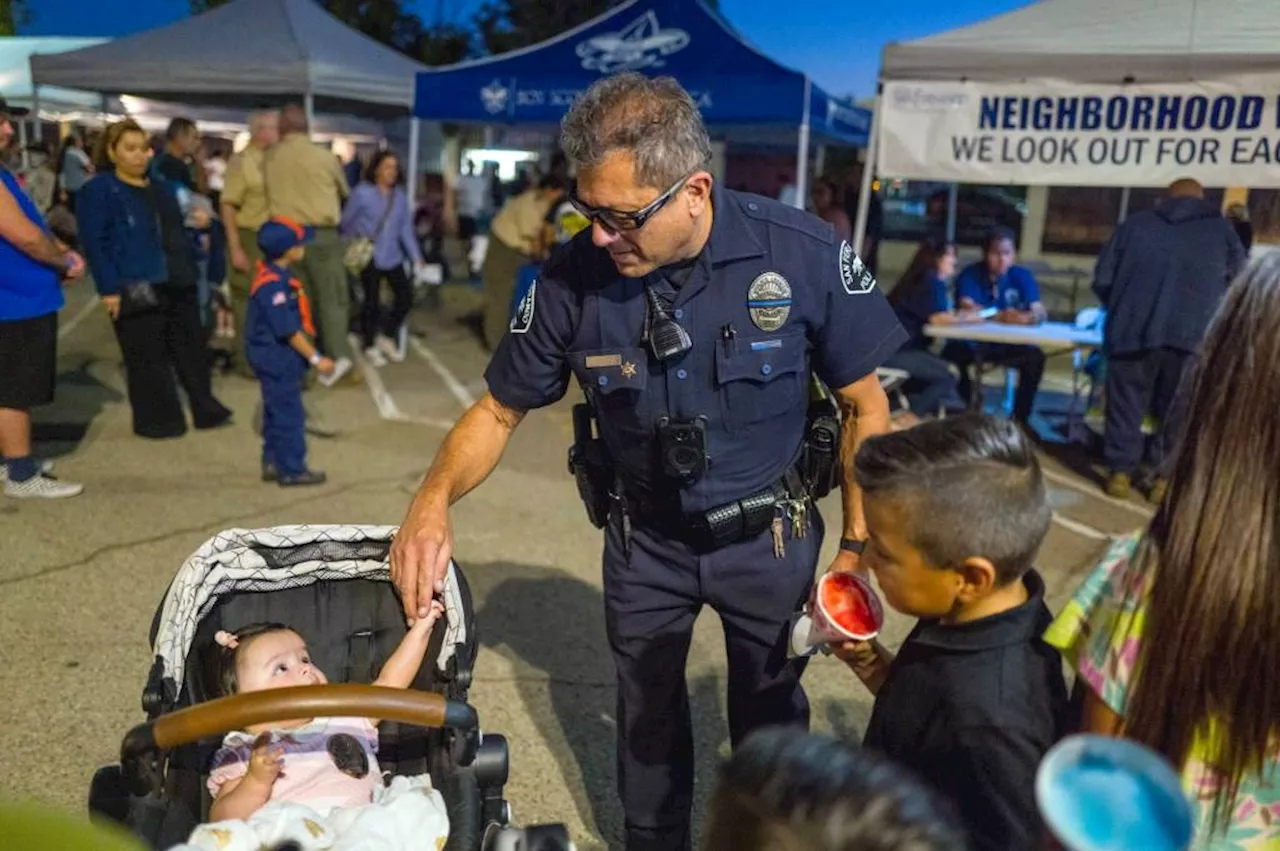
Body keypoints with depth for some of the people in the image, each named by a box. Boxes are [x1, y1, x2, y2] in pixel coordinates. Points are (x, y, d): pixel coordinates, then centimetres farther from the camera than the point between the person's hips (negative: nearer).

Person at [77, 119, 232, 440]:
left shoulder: (159, 189, 17)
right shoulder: (98, 191, -6)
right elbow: (95, 243, -12)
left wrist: (190, 271, 16)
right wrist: (109, 288, -18)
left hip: (176, 285, 7)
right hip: (135, 289, -7)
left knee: (192, 349, 12)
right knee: (147, 358, 1)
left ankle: (206, 409, 21)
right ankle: (157, 419, 12)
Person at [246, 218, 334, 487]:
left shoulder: (274, 273, 6)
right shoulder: (272, 284, -25)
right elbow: (288, 330, -24)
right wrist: (315, 358, -19)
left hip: (275, 357, 10)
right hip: (279, 358, -10)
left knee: (276, 413, 18)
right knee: (289, 414, 0)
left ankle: (273, 463, 29)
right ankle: (292, 469, 10)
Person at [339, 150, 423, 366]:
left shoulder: (400, 195, 3)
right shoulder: (362, 192, -9)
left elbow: (406, 227, 5)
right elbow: (345, 222, 0)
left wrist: (416, 256, 0)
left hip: (393, 257, 4)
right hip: (369, 257, -4)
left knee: (406, 297, 2)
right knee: (372, 301, 2)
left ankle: (388, 336, 26)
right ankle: (370, 346, 22)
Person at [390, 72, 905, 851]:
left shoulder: (804, 255, -24)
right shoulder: (572, 279, -21)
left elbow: (866, 408, -11)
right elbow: (499, 412, -7)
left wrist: (857, 550, -14)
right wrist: (435, 499, -26)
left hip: (769, 535, -1)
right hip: (644, 539, 1)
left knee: (771, 719, 20)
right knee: (648, 720, 21)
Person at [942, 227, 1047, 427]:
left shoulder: (1022, 276, -3)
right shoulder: (970, 274, -11)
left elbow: (1040, 311, -15)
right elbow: (967, 308, -29)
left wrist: (1030, 317, -41)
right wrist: (1000, 317, -46)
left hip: (1007, 344, 2)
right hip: (972, 341, -2)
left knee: (1035, 356, -24)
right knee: (953, 352, -33)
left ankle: (1020, 418, -10)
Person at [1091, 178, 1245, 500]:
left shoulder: (1135, 224, 14)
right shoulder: (1221, 229, 14)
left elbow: (1102, 281, 10)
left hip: (1132, 331, 0)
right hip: (1190, 336, 0)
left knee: (1127, 403, 10)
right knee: (1175, 409, 10)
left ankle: (1120, 472, 12)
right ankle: (1166, 477, 14)